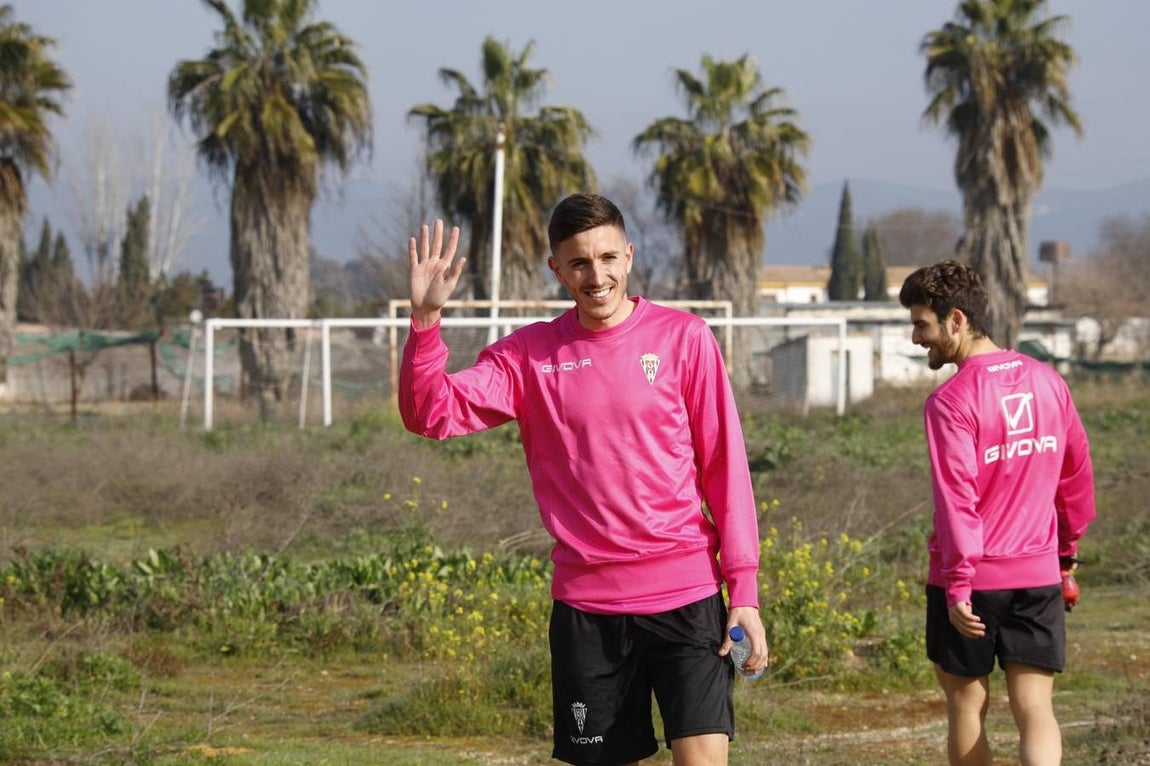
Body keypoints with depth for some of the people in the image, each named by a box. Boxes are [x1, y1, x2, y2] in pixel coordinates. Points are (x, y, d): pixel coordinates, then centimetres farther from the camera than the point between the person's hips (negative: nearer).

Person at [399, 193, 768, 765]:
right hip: (585, 604, 2)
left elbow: (724, 464, 2)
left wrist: (744, 587, -3)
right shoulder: (528, 354, 5)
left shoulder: (683, 337, 1)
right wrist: (426, 320, -17)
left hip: (684, 594, -2)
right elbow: (431, 413, -2)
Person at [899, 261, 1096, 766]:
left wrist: (957, 586, -17)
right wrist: (1068, 547, 26)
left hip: (973, 577, -4)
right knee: (1035, 709, 1)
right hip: (1039, 574, 4)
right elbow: (1077, 472, 14)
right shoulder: (1047, 381, 5)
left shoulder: (950, 401, -14)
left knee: (967, 707, 10)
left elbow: (957, 498, -19)